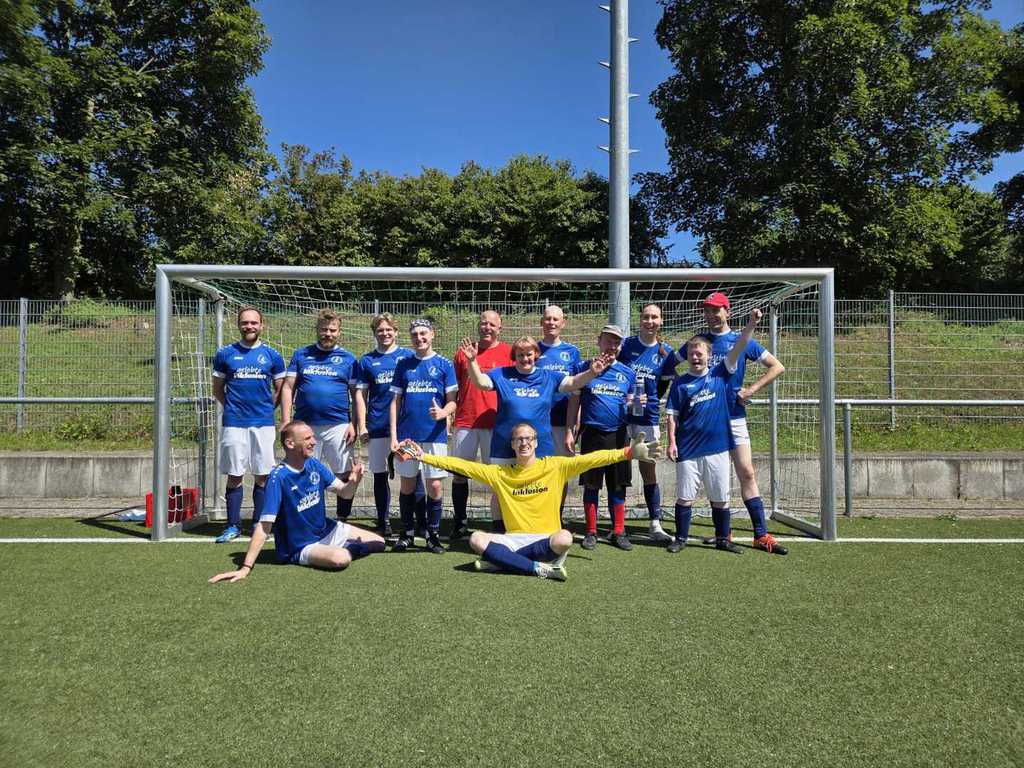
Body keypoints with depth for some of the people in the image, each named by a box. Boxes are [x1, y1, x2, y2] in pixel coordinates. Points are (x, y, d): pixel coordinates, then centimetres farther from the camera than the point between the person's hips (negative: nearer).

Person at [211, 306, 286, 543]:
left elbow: (279, 390, 12)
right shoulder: (225, 354, 6)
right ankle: (233, 526, 12)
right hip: (234, 423, 0)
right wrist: (233, 407, 6)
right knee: (234, 476, 3)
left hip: (263, 423, 0)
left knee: (262, 476, 5)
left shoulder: (272, 355, 6)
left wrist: (264, 407, 6)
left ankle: (259, 524, 15)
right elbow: (217, 390, 13)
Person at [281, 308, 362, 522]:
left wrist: (354, 424, -3)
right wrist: (286, 422, -2)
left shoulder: (348, 358, 9)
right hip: (305, 426, 1)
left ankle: (342, 521, 14)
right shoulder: (301, 355, 10)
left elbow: (356, 394, 7)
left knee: (345, 475, 0)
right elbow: (288, 388, 8)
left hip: (338, 426, -1)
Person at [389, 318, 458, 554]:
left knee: (434, 485, 0)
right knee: (407, 484, 8)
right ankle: (408, 532, 22)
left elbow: (452, 401, 2)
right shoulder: (403, 365, 9)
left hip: (435, 435, -2)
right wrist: (393, 435, 1)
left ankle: (433, 534, 13)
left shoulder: (444, 364, 3)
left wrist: (443, 412, -21)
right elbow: (396, 401, 9)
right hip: (406, 434, 2)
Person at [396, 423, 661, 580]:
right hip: (513, 539, 3)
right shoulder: (499, 473, 6)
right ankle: (541, 568, -23)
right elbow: (462, 465, 4)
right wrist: (423, 457, -1)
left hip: (546, 538, -2)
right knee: (476, 539, -24)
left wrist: (629, 452, -15)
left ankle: (499, 559, -17)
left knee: (564, 539, -36)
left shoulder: (555, 466, 1)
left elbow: (592, 459, -7)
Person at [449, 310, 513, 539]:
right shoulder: (463, 353, 10)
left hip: (495, 423, -2)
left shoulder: (508, 353, 3)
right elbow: (454, 389, 15)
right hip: (465, 422, 2)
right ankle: (459, 522, 16)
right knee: (459, 473, 5)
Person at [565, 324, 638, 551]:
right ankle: (591, 532, 15)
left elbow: (629, 403, 15)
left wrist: (637, 403, -8)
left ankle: (618, 532, 16)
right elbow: (574, 402, 4)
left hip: (618, 435, 2)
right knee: (591, 485, 4)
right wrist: (569, 432, -1)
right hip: (592, 434, -2)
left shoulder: (627, 373, 9)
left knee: (618, 486, 6)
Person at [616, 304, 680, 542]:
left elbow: (662, 387, 11)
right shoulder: (625, 345, -1)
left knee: (649, 471, 4)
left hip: (647, 417, 1)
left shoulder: (667, 353, 4)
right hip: (620, 416, -1)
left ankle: (655, 525, 11)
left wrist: (645, 403, 5)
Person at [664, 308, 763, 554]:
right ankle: (680, 538, 17)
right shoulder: (680, 383, 3)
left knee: (721, 497, 9)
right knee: (685, 497, 4)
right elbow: (672, 416, 2)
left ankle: (723, 539, 22)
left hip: (717, 447, 1)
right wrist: (672, 441, -7)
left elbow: (739, 347, -3)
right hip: (688, 450, -1)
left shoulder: (720, 374, 5)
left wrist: (752, 323, -13)